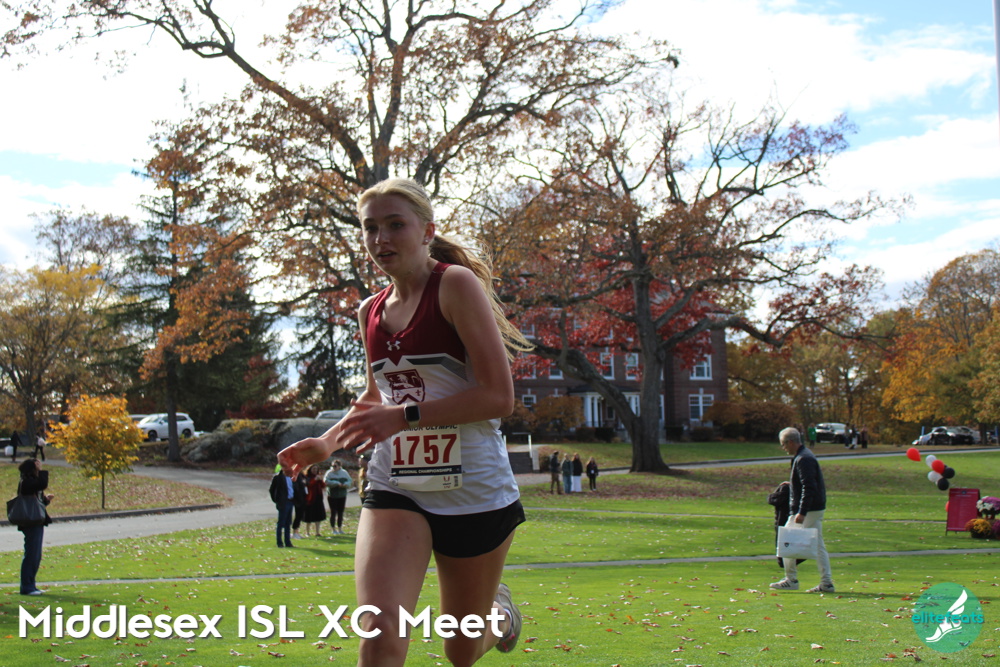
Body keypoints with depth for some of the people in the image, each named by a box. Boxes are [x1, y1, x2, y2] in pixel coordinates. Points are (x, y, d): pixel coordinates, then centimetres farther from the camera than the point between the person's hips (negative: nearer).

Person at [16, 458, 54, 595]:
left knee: (35, 557, 13)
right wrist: (41, 471, -15)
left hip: (37, 523, 10)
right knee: (31, 555, -6)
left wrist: (45, 499, 6)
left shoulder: (30, 482, 18)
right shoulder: (26, 482, -12)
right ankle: (27, 587, -2)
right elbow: (42, 484, -28)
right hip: (31, 524, -10)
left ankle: (30, 586, 20)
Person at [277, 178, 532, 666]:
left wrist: (404, 416, -24)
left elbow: (499, 396, -19)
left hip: (475, 492, -4)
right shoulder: (371, 311, 9)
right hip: (395, 490, 4)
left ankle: (500, 611, 50)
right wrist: (327, 443, 10)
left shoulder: (457, 284, -11)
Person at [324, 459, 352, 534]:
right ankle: (334, 529, 5)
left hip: (342, 495, 3)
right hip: (332, 496, -3)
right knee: (333, 512, -3)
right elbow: (326, 481, -17)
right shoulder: (329, 473, -4)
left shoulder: (344, 473, 7)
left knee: (340, 512, 7)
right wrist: (337, 483, -21)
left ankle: (340, 529, 15)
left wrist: (345, 484, -17)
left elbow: (349, 481, 6)